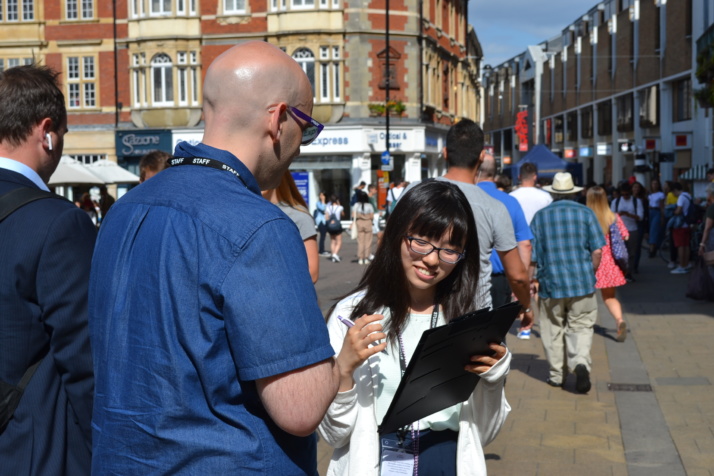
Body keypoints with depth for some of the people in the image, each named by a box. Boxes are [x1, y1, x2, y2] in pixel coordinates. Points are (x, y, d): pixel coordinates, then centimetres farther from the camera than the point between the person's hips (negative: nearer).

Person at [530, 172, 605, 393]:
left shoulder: (540, 216, 2)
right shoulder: (585, 213, 1)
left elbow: (531, 255, 1)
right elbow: (597, 251, -4)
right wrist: (591, 272, 13)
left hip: (550, 283, 0)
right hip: (582, 283, 0)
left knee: (553, 331, 12)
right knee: (580, 327, 5)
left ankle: (556, 375, 17)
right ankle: (581, 363, -18)